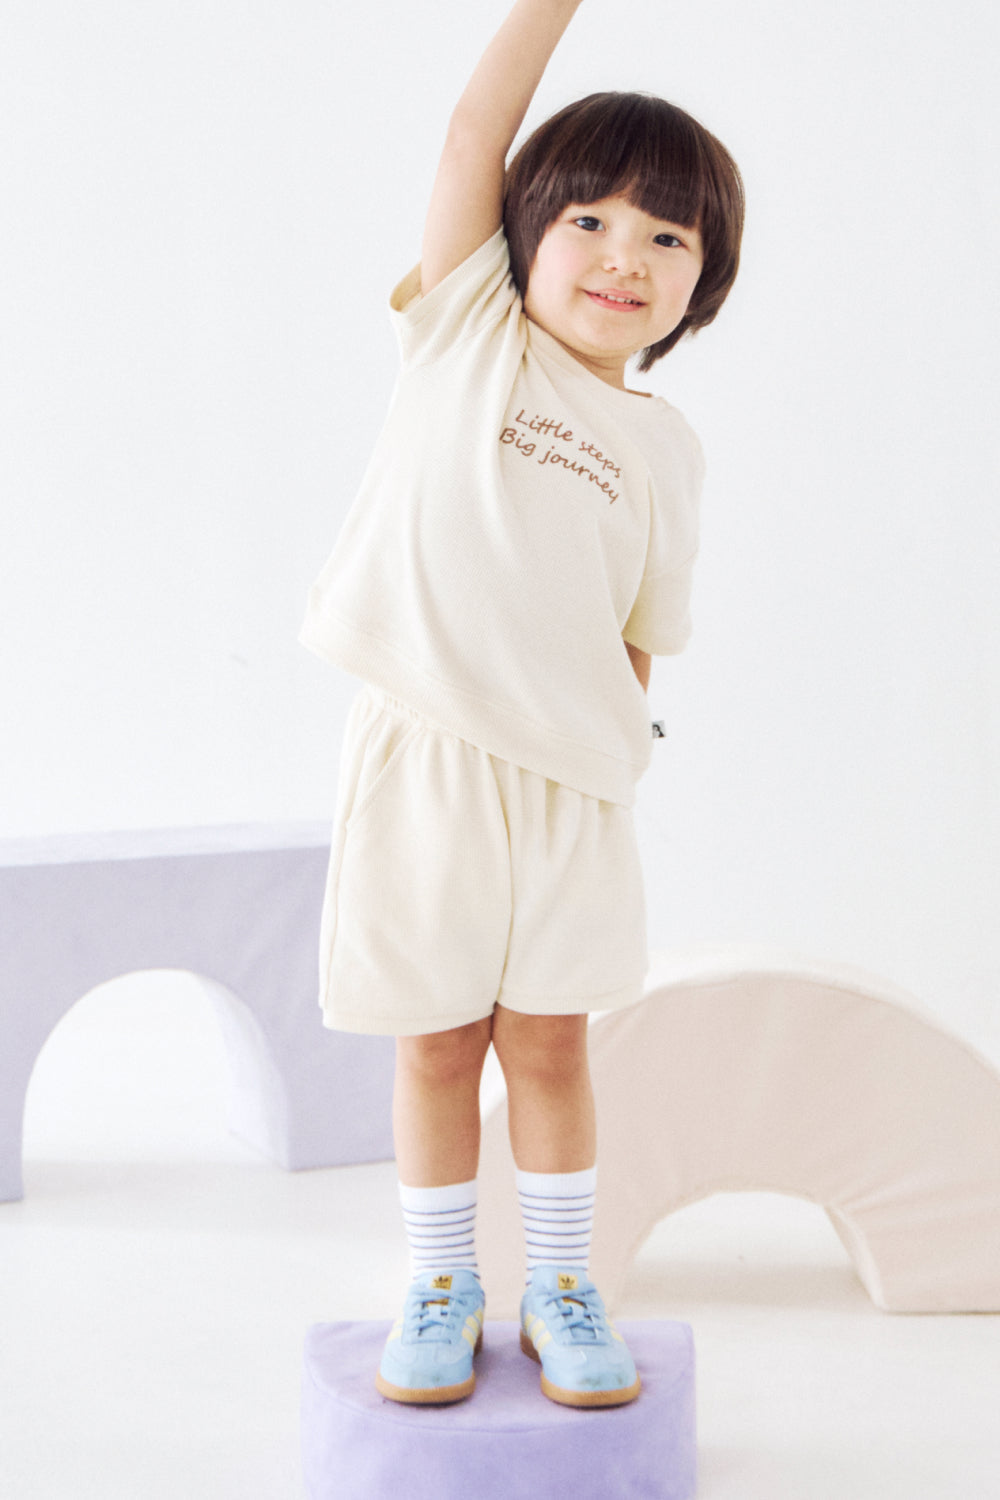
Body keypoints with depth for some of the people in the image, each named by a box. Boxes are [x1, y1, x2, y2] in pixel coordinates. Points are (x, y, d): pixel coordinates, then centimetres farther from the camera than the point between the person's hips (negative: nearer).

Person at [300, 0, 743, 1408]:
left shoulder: (663, 446, 8)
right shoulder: (467, 332, 3)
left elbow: (643, 632, 12)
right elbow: (476, 133, -4)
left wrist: (611, 753, 6)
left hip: (568, 778, 1)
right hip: (420, 756, -1)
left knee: (550, 1038, 7)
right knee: (438, 1043, 7)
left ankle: (562, 1288, 24)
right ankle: (442, 1288, 23)